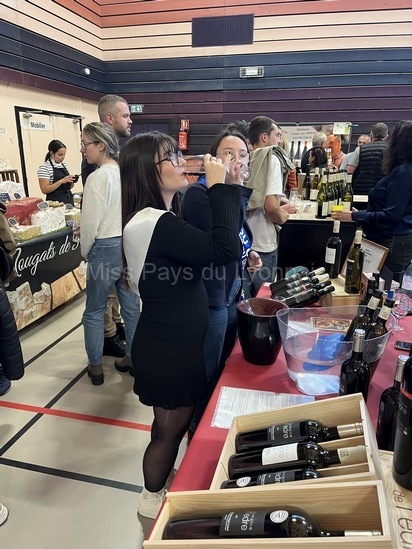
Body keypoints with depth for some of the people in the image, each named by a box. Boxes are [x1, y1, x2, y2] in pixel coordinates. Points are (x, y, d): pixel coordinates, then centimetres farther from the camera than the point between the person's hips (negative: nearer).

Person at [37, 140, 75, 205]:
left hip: (69, 200, 6)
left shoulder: (64, 165, 11)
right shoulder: (44, 168, -8)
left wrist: (72, 181, -3)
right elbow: (44, 190, -15)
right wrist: (61, 181, -21)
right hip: (55, 202, -6)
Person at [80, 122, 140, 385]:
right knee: (131, 307, 15)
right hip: (130, 244, 7)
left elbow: (90, 224, -15)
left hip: (106, 248, -6)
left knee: (95, 311, 10)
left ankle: (96, 367, 22)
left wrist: (85, 252, 1)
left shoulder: (98, 177, -16)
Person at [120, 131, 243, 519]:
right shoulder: (153, 224, -28)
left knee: (172, 422, 29)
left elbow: (205, 248, 9)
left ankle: (162, 479, 56)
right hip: (168, 348, -10)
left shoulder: (157, 217, 6)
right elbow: (226, 249, -34)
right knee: (170, 428, 15)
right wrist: (218, 186, -24)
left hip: (174, 340, 10)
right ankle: (152, 498, 42)